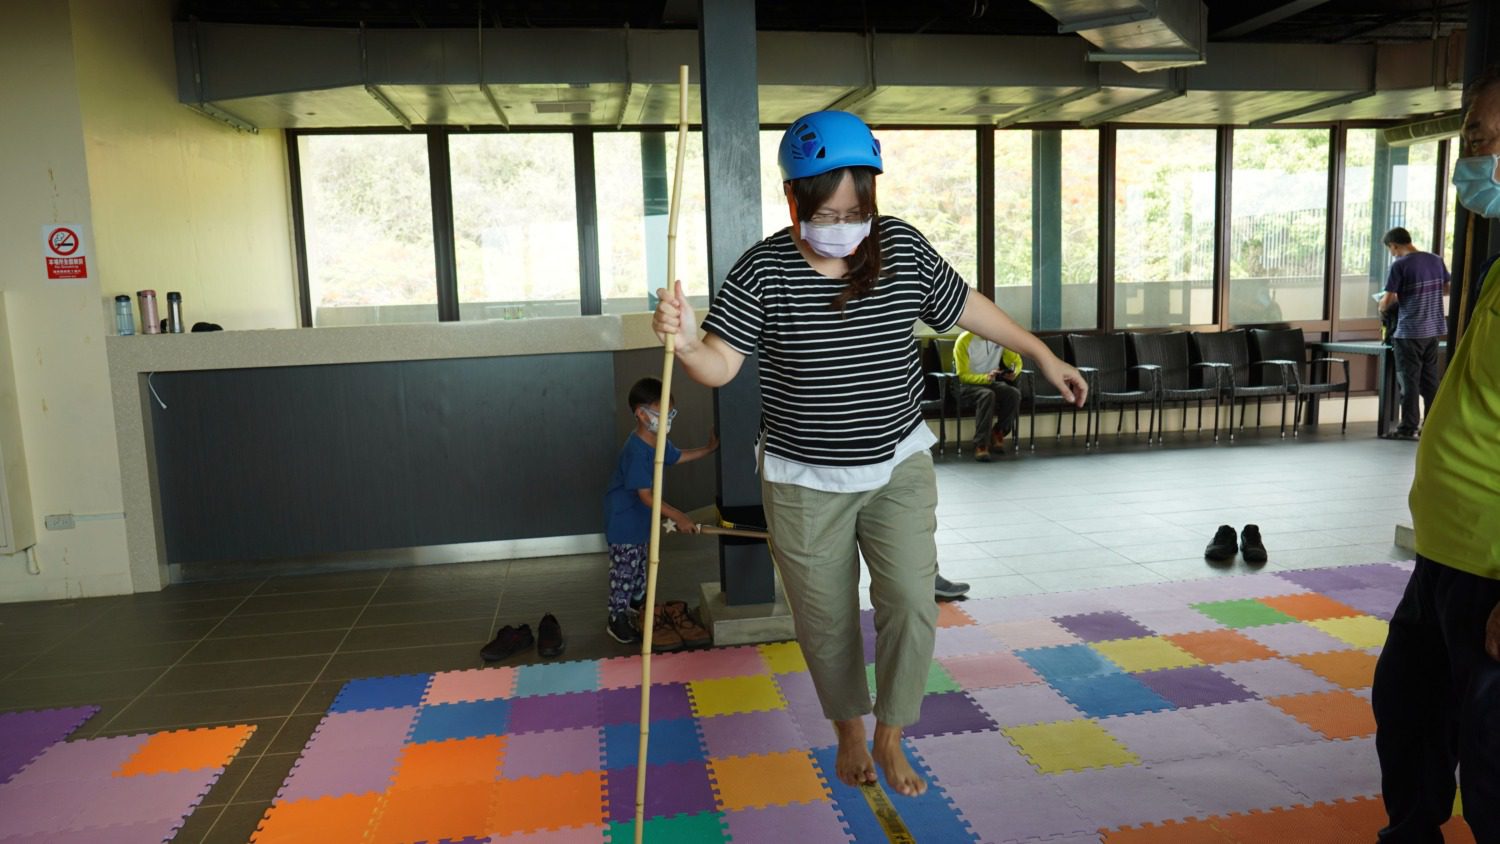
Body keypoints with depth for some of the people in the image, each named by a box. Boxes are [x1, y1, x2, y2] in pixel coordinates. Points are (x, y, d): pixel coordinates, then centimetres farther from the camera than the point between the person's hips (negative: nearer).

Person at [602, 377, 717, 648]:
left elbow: (677, 457, 19)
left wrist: (709, 449, 17)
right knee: (624, 570, 1)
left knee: (640, 562, 25)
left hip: (641, 517, 9)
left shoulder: (659, 441, -3)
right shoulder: (636, 451, -32)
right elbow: (645, 495, -34)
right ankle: (617, 620, 12)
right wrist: (678, 517, -38)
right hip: (623, 520, -9)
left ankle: (637, 600, 45)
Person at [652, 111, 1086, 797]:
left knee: (911, 605, -1)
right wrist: (685, 340, -41)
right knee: (827, 619, 12)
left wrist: (1041, 355, 17)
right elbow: (719, 366, -19)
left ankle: (890, 737, 24)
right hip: (805, 483, -2)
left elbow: (966, 305, 10)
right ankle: (849, 732, 39)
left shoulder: (902, 246, -5)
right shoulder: (764, 270, -13)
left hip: (899, 468, 2)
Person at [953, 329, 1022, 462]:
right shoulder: (964, 340, -16)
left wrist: (1014, 373, -19)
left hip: (992, 382, 5)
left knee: (1014, 394, -26)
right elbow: (962, 376, -16)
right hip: (968, 384, -4)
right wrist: (985, 378, -33)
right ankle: (981, 445, -34)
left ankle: (998, 433, -5)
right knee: (987, 395, -37)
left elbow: (1016, 361, 5)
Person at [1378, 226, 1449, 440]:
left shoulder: (1399, 265, -13)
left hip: (1409, 332, -6)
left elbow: (1387, 301, -13)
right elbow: (1447, 289, 17)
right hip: (1434, 330, 6)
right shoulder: (1436, 260, 6)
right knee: (1430, 380, 13)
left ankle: (1409, 428, 3)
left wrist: (1382, 308, 8)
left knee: (1409, 381, 0)